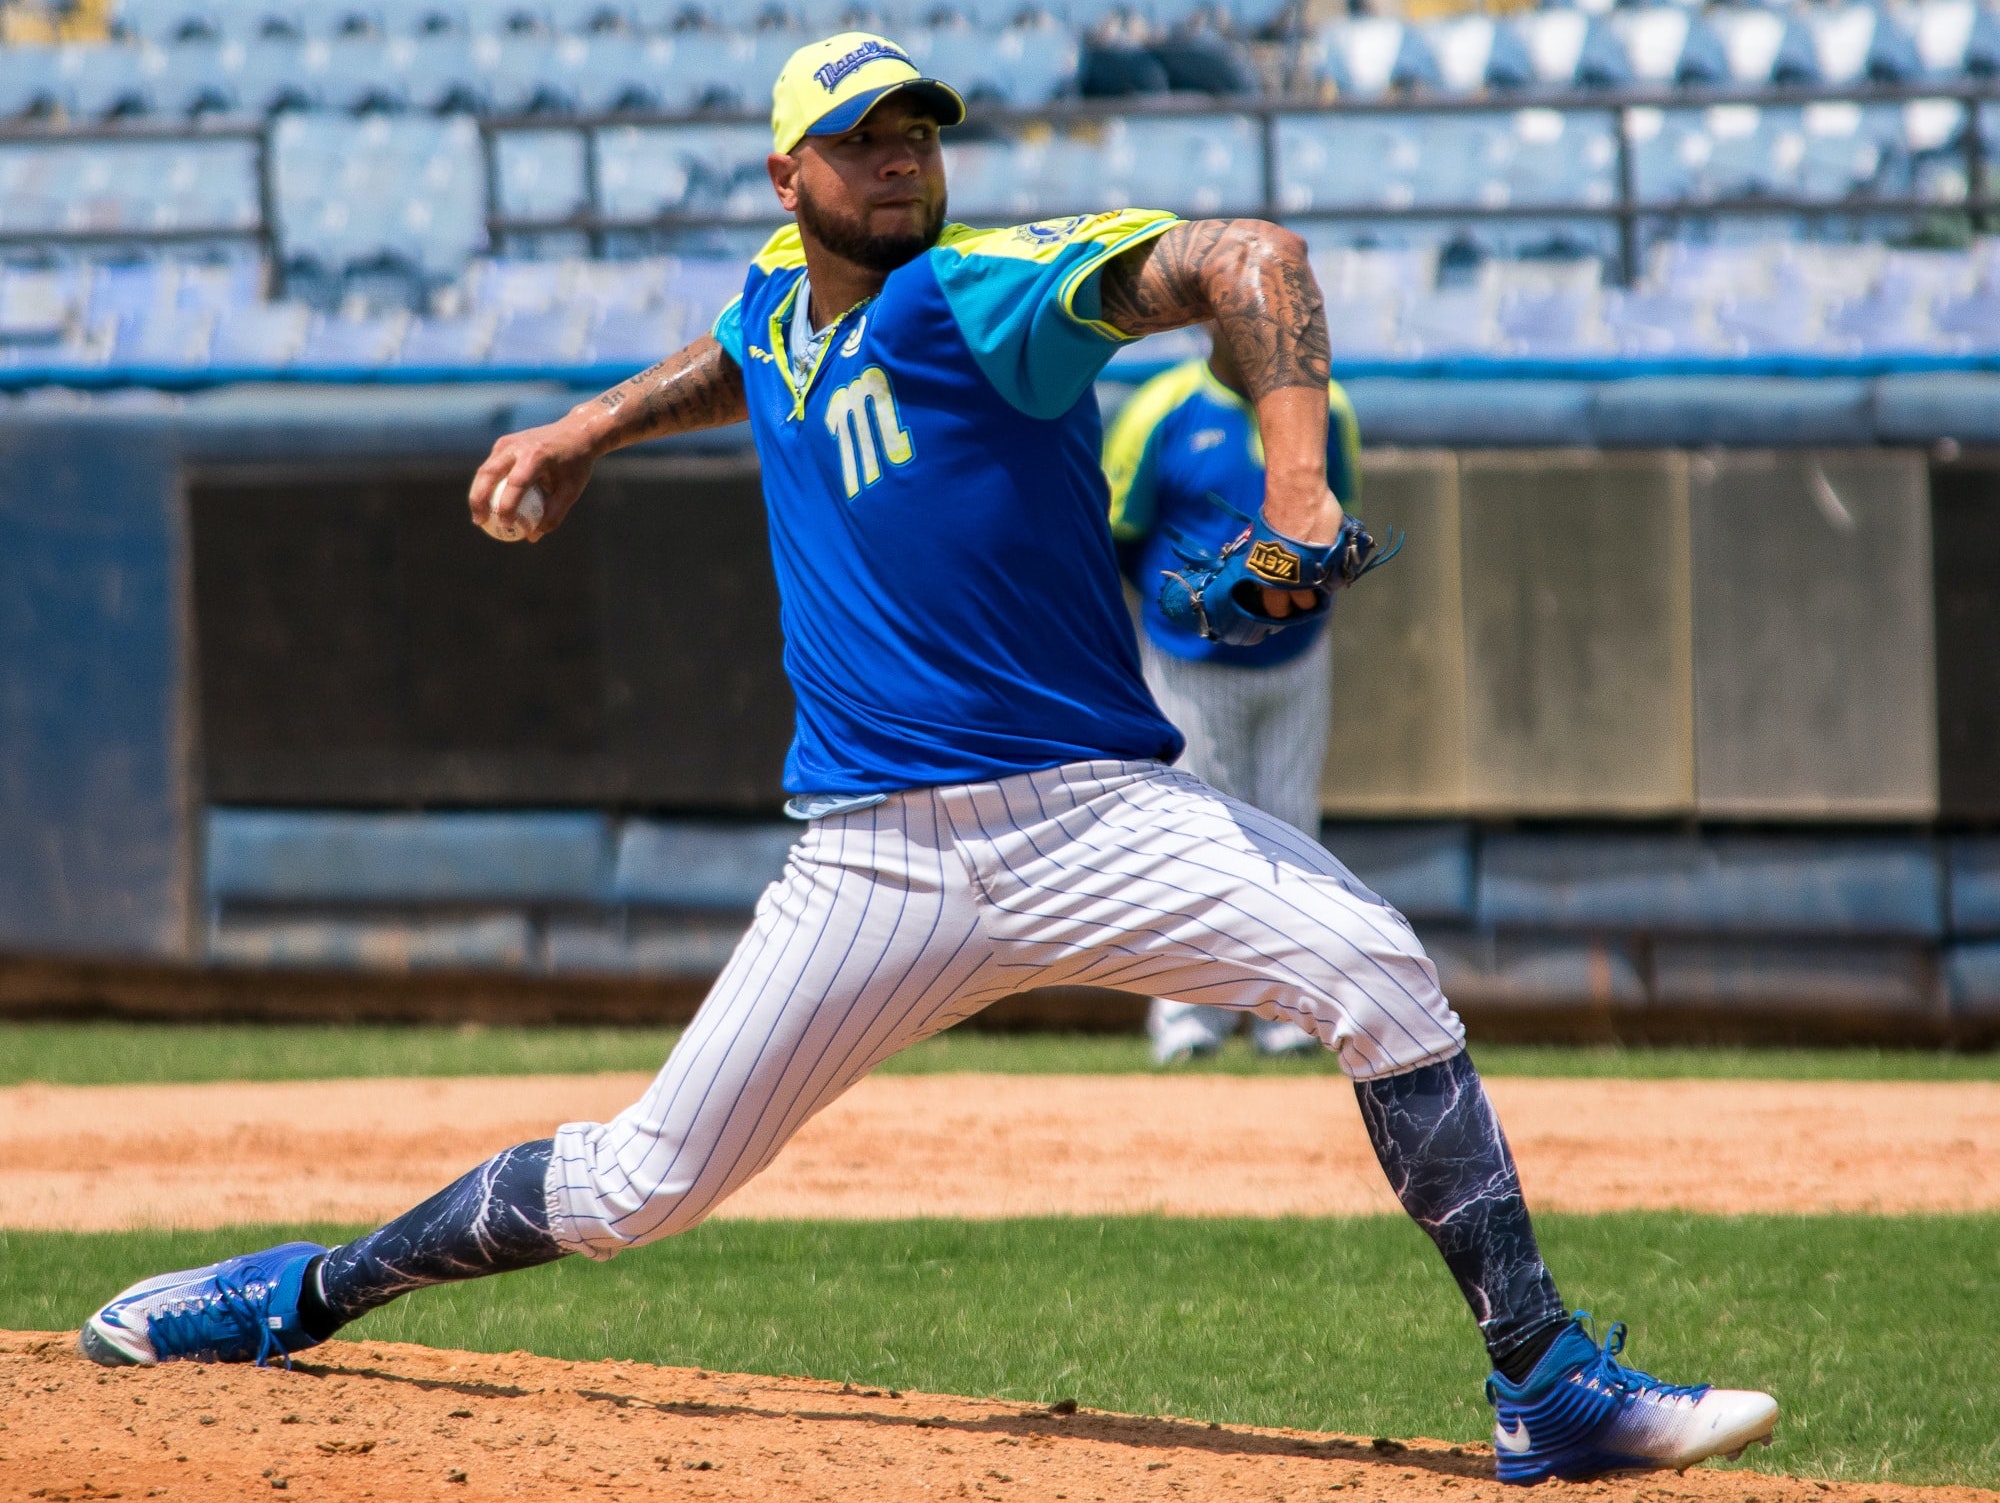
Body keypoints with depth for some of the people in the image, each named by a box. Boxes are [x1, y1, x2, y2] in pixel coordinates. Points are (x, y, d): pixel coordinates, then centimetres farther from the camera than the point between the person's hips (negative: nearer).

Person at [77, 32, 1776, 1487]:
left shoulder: (983, 293, -10)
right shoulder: (780, 294, 9)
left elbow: (1244, 260, -26)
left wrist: (1297, 484, -38)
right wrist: (588, 433, 29)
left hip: (1094, 819, -3)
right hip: (876, 865, 3)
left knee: (1380, 976, -25)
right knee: (645, 1183, 3)